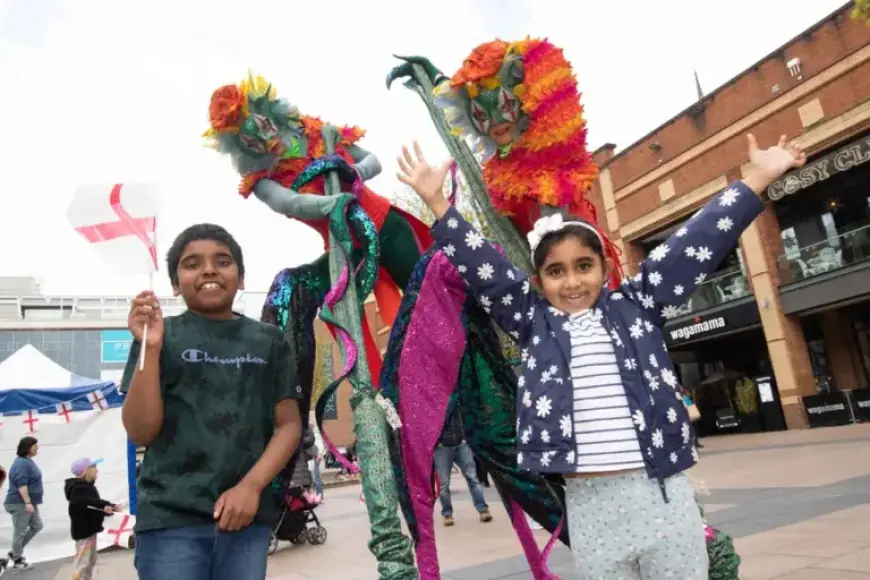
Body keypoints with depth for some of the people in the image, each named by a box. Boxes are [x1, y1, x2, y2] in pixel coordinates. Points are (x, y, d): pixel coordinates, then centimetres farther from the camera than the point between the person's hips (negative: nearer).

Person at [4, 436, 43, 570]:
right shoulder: (21, 463, -20)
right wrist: (27, 502, -27)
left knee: (37, 526, 14)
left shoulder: (28, 461, 12)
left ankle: (15, 552, 23)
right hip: (20, 503, -10)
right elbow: (21, 485, -25)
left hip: (29, 502, 10)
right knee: (20, 531, 1)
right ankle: (17, 561, 13)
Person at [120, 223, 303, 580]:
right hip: (171, 517, -1)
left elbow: (289, 425, 5)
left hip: (247, 514, 2)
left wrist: (252, 485, -9)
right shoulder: (159, 334, 3)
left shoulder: (269, 340, 7)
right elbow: (141, 432, -2)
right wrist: (151, 348, -12)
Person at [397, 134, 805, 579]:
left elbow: (695, 244, 6)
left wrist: (756, 179, 8)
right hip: (589, 506, 0)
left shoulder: (634, 305, 6)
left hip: (664, 494, 1)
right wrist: (437, 202, -3)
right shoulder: (533, 322, 5)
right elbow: (481, 267, 2)